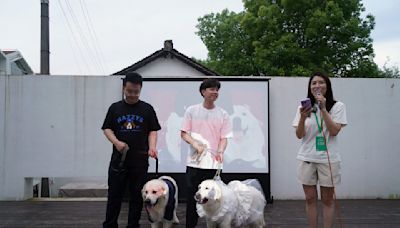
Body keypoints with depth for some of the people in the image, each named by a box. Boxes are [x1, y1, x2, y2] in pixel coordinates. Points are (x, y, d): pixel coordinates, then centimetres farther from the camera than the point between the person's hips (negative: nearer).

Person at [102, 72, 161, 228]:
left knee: (137, 196, 6)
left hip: (140, 160, 0)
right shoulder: (115, 108, 8)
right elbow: (107, 128, 7)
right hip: (119, 158, 1)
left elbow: (153, 131, 5)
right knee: (114, 194, 4)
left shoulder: (147, 109, 5)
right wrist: (116, 142, -10)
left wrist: (152, 146, -13)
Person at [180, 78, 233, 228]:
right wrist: (195, 144, -14)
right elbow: (183, 133, 4)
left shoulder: (223, 114, 6)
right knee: (192, 197, 4)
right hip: (194, 161, 0)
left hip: (214, 163, 1)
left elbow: (224, 137, 4)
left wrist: (220, 151, -16)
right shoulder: (192, 111, 4)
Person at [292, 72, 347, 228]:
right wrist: (303, 117, -19)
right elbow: (299, 135, -1)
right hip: (307, 159, 2)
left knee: (327, 199, 5)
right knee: (310, 199, 7)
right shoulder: (304, 107, 4)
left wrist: (323, 109, -18)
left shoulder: (337, 106, -3)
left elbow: (334, 131, -13)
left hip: (328, 159, -2)